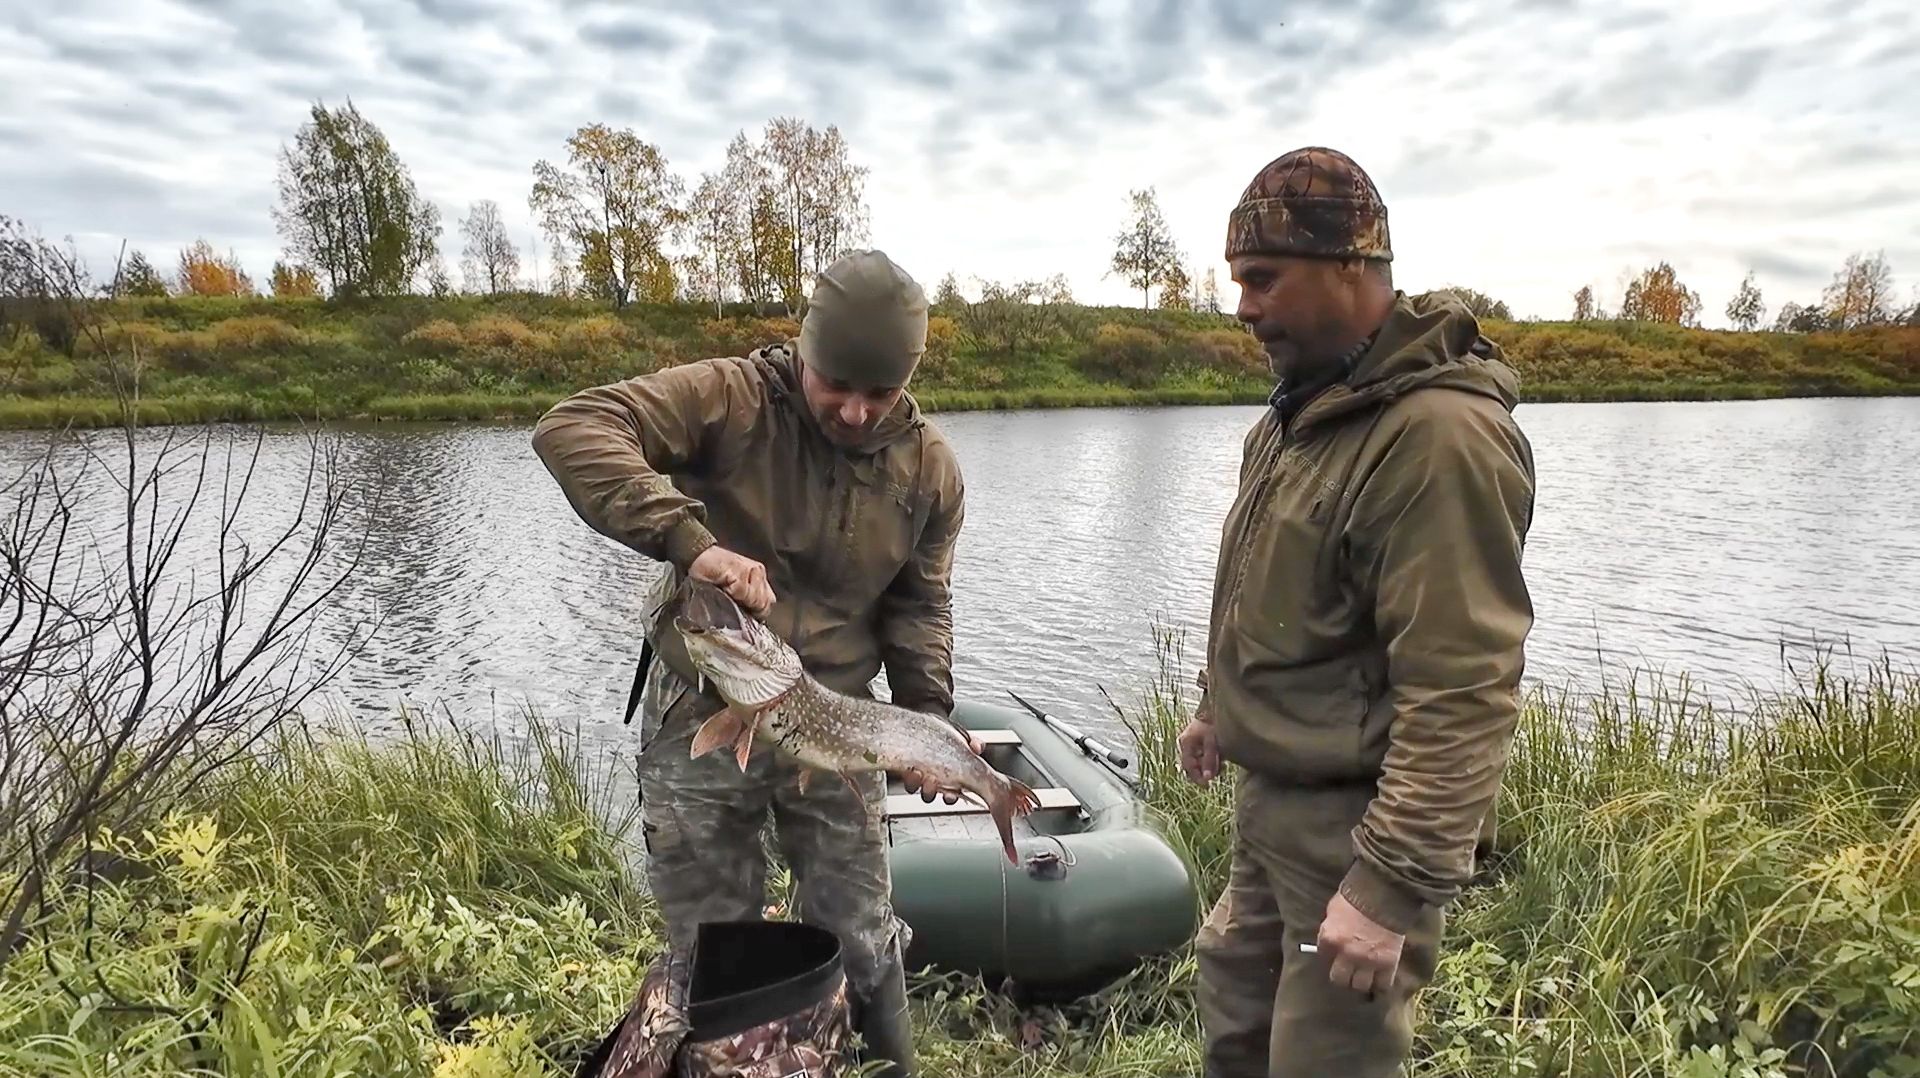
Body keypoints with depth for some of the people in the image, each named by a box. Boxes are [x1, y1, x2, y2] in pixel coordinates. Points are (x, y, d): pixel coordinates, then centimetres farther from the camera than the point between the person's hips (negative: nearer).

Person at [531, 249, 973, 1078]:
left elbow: (919, 604, 6)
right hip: (701, 717, -2)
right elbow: (571, 428, -28)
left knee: (860, 945, 13)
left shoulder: (928, 467, -3)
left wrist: (927, 715, -8)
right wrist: (689, 540, -40)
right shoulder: (730, 398, -16)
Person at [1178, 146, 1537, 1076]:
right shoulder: (1305, 403, 7)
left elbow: (1462, 696, -27)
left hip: (1358, 824, -9)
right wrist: (1220, 707, 23)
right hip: (1269, 798, 9)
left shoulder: (1441, 434, -24)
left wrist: (1393, 884, -26)